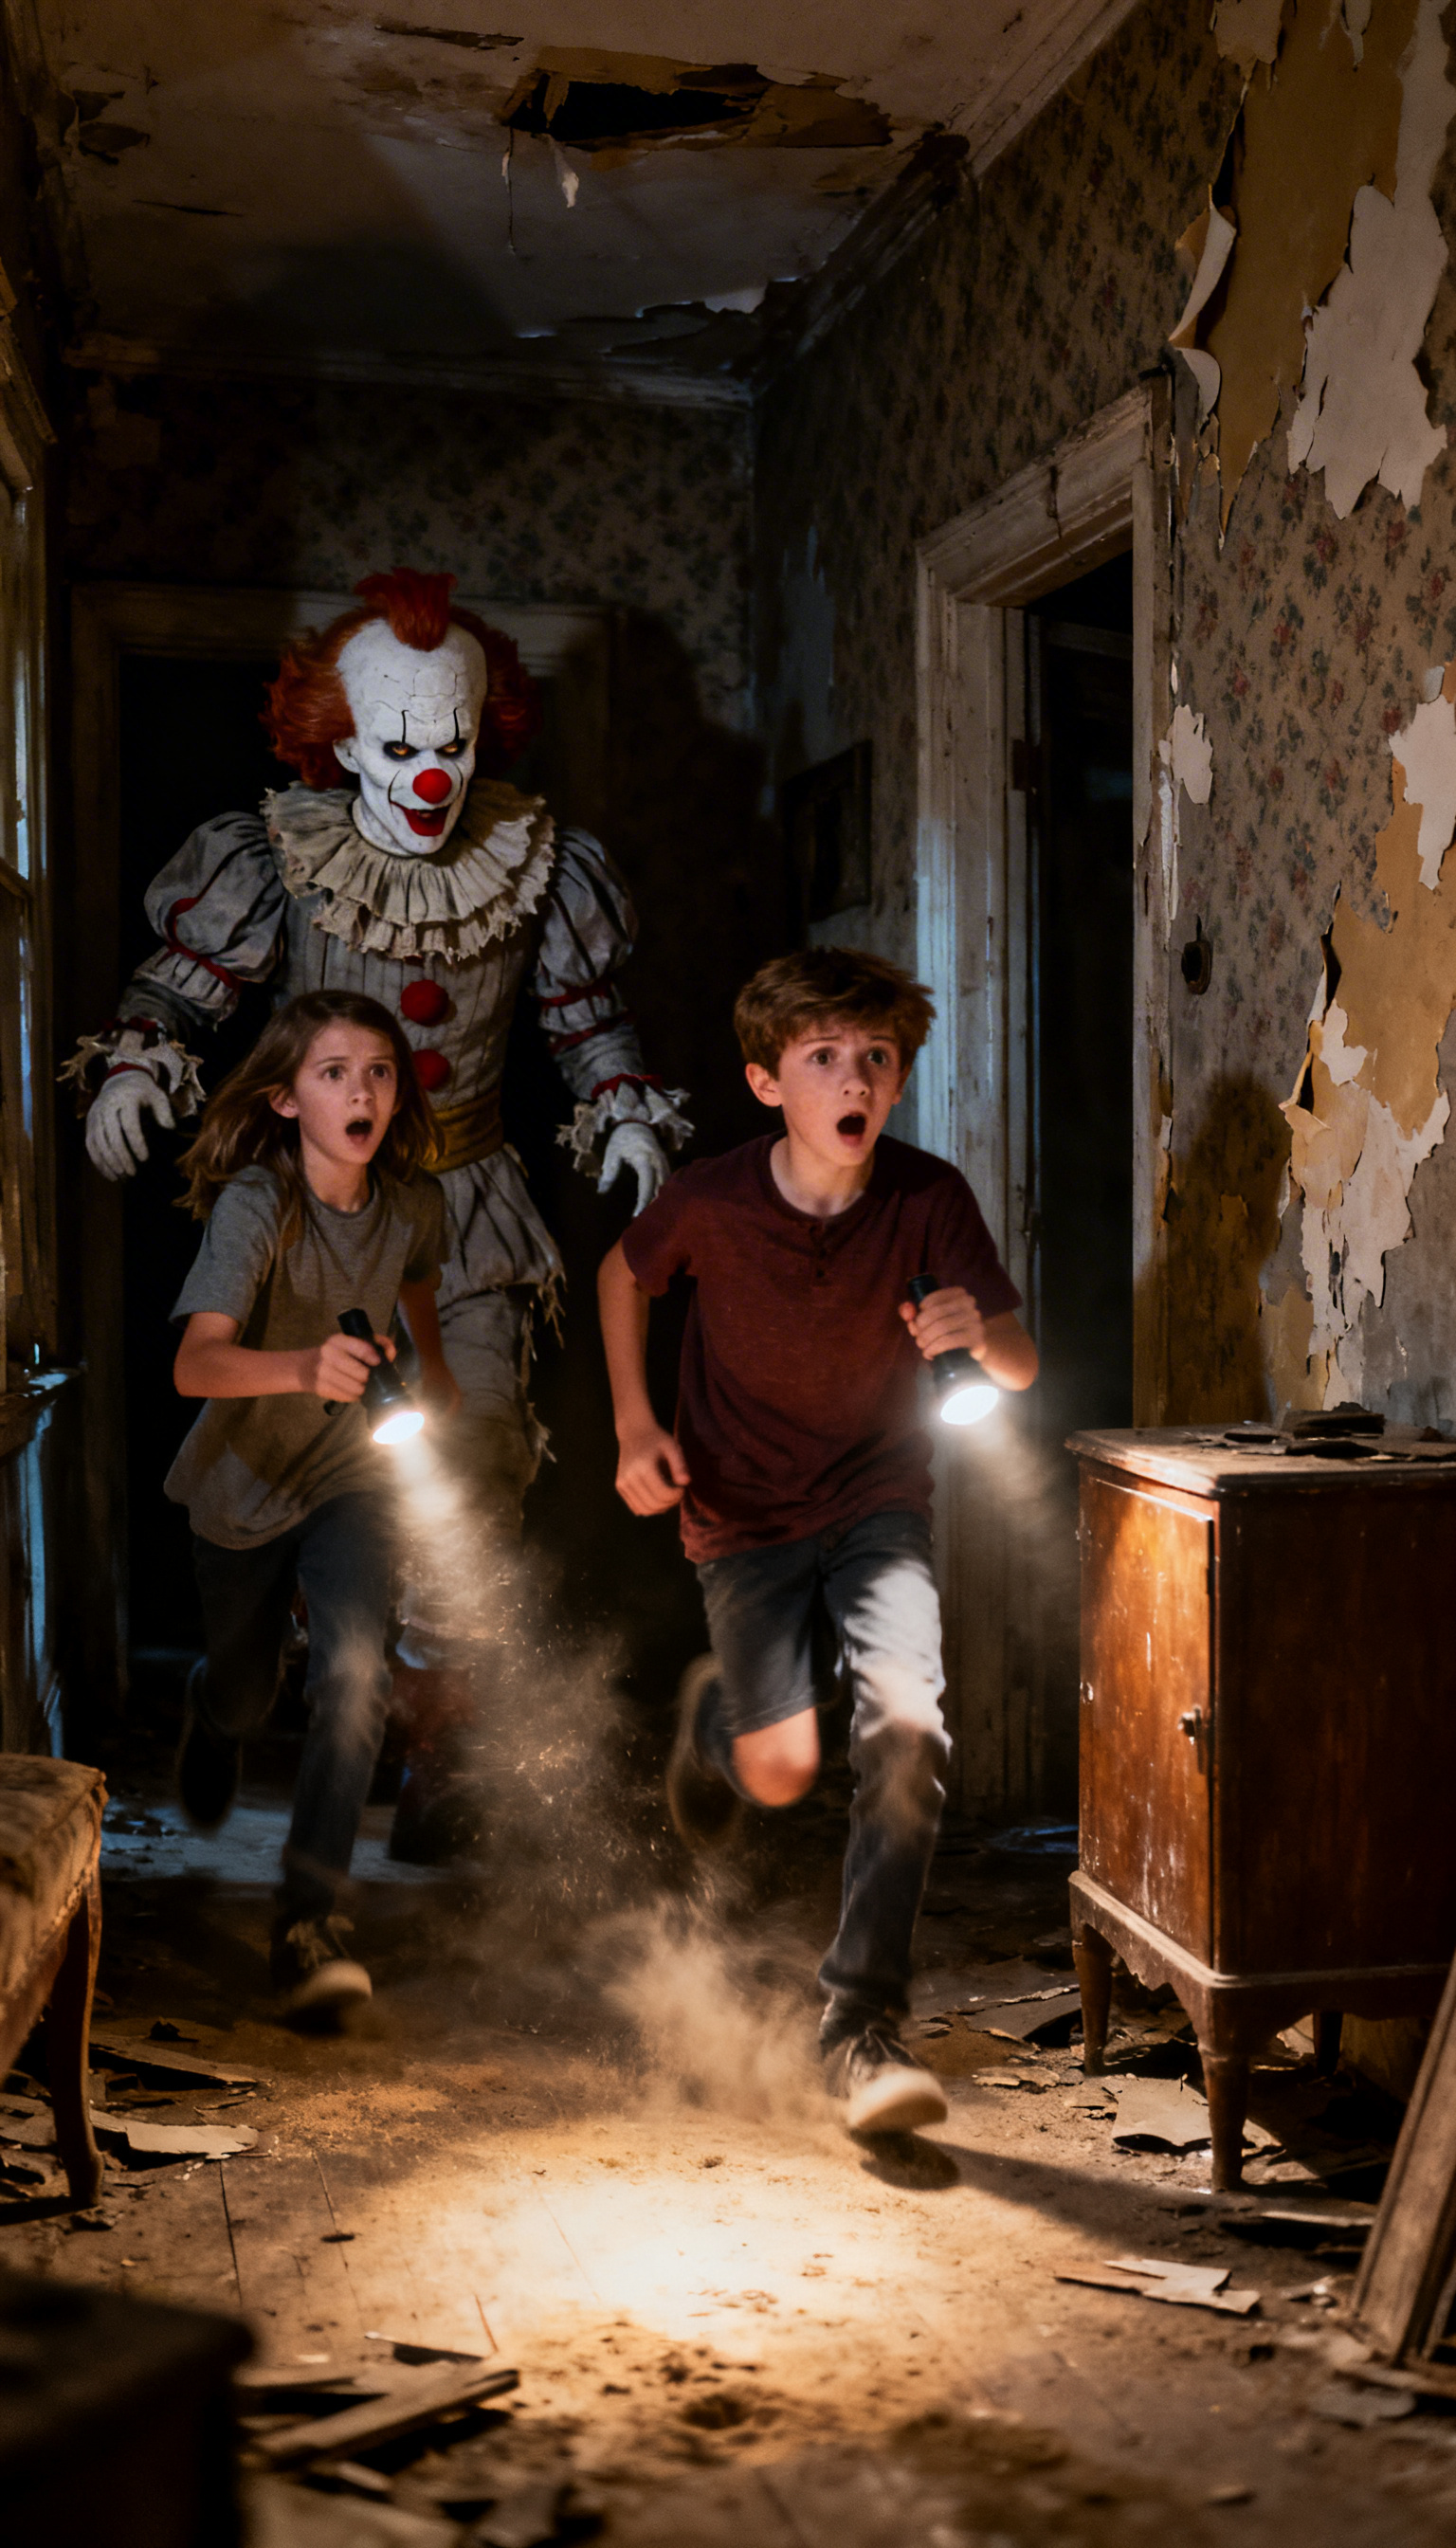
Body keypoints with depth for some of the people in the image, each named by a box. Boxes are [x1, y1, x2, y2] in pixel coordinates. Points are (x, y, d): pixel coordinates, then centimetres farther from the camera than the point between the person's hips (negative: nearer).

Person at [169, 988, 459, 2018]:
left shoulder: (413, 1202, -14)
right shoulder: (255, 1206, -28)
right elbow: (196, 1363, -41)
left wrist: (437, 1371, 23)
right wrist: (304, 1366, -58)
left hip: (351, 1472, 2)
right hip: (243, 1481, -1)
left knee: (354, 1670, -20)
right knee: (245, 1688, 19)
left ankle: (311, 1918, -12)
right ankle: (212, 1709, 59)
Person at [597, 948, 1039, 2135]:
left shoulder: (929, 1199, -17)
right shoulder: (709, 1202, -18)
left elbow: (1023, 1367, -16)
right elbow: (623, 1272, 3)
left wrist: (978, 1331, -40)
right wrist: (634, 1425, -6)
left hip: (879, 1501, 0)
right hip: (744, 1512, 0)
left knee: (908, 1730, -21)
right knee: (779, 1771, -3)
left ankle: (864, 2028, -12)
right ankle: (714, 1709, 38)